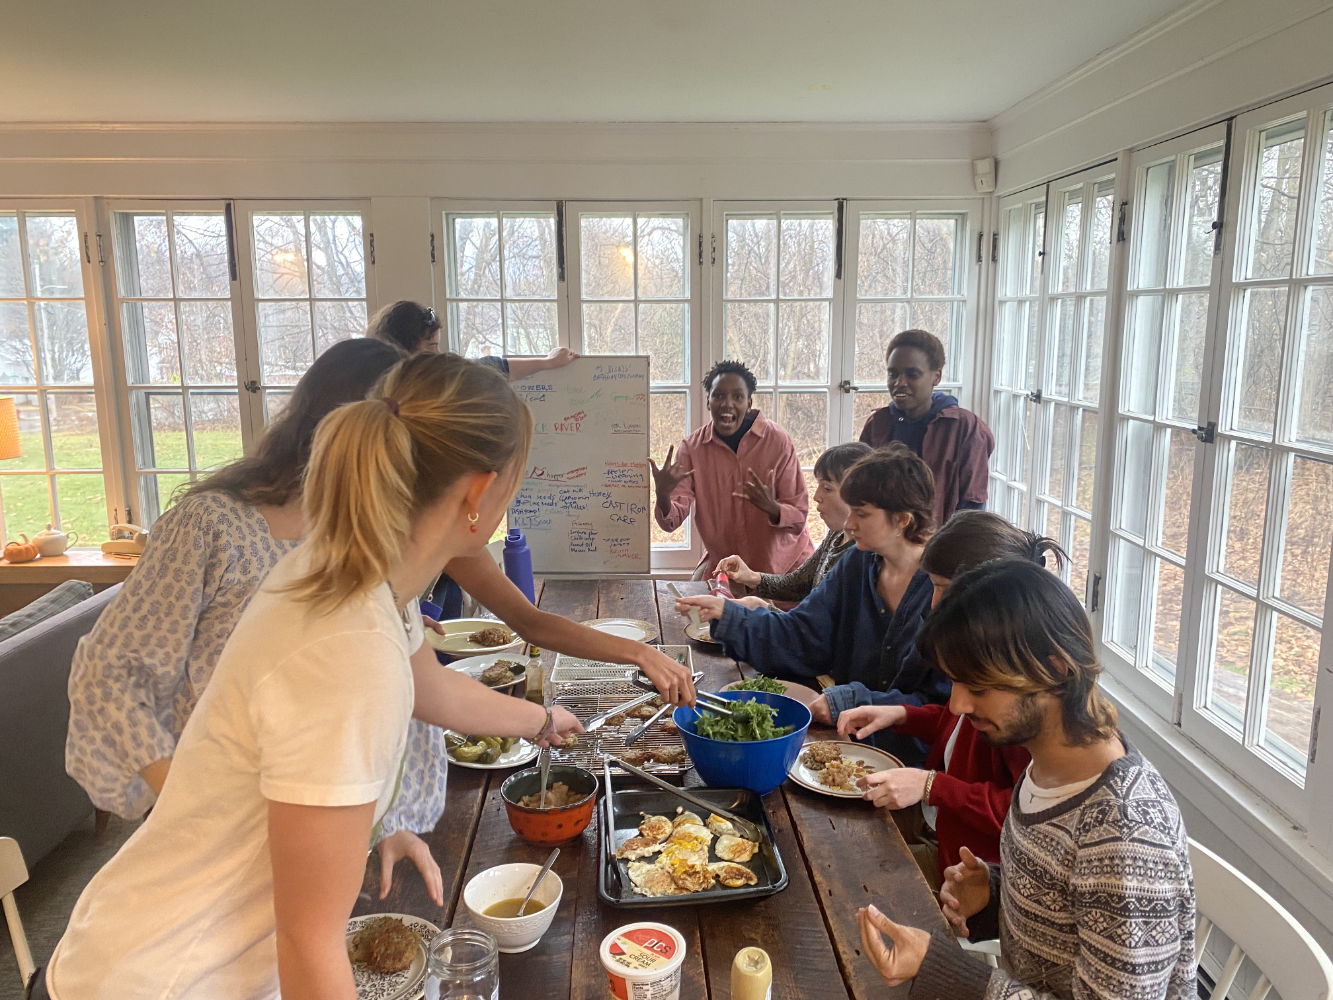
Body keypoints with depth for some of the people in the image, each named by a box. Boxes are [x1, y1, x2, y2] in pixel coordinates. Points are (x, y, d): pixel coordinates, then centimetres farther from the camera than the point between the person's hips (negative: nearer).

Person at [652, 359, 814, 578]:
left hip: (784, 564, -2)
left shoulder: (777, 441, -15)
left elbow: (799, 517, -13)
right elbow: (671, 521, -15)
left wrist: (772, 508, -34)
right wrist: (662, 495, -37)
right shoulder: (691, 447, -11)